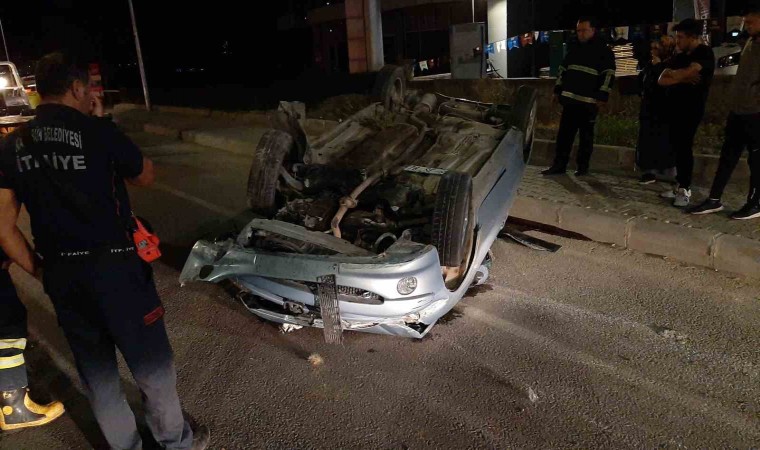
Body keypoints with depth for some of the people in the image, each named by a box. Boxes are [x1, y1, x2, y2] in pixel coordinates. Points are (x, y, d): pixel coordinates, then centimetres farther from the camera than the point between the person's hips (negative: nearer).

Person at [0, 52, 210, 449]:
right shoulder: (97, 131, -12)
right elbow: (146, 176, 5)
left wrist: (40, 272, 13)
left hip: (61, 275, 5)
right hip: (114, 267, -5)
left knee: (96, 371, 20)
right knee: (151, 363, 14)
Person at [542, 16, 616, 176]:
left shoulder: (604, 51, -1)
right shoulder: (574, 50, 17)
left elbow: (608, 75, -7)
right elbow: (563, 70, 22)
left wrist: (602, 97, -16)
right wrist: (558, 90, 15)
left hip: (589, 102, -5)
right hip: (570, 99, 5)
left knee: (586, 135, 3)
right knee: (564, 133, 3)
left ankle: (582, 166, 11)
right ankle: (559, 165, 8)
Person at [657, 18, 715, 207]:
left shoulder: (705, 53, -6)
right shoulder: (679, 57, 16)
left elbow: (689, 71, -22)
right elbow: (661, 80, 5)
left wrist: (672, 73, -2)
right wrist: (683, 78, -11)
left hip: (692, 108, -7)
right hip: (676, 107, 7)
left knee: (685, 147, -10)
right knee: (677, 146, 6)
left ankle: (685, 190, -6)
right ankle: (680, 185, 13)